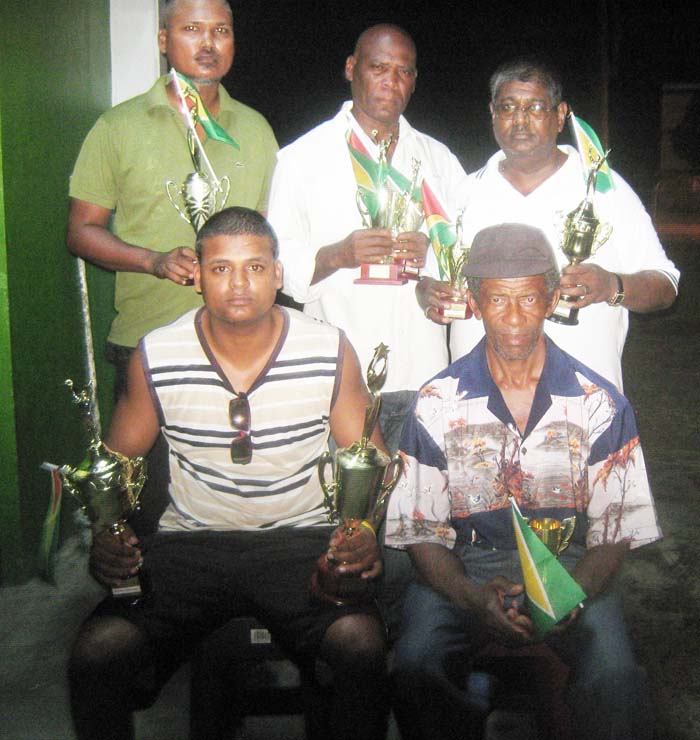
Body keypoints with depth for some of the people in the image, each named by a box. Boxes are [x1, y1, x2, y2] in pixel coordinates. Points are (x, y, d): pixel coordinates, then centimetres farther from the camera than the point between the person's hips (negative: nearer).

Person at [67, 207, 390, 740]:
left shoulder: (331, 352, -4)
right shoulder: (156, 357, -3)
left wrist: (366, 532, -18)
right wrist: (107, 535, -12)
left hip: (301, 540, -1)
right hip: (190, 543, 1)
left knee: (361, 642, -28)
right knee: (98, 651, -21)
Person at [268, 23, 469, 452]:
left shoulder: (439, 159, 18)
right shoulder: (302, 157, 7)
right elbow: (277, 262, 1)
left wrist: (433, 254, -7)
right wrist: (338, 255, -17)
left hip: (422, 371, 3)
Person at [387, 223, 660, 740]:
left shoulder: (601, 405, 0)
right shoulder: (438, 404, -1)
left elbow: (617, 529, 2)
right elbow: (420, 530, 1)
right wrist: (473, 598, -18)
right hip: (463, 570, 0)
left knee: (616, 678, -29)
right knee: (415, 670, -29)